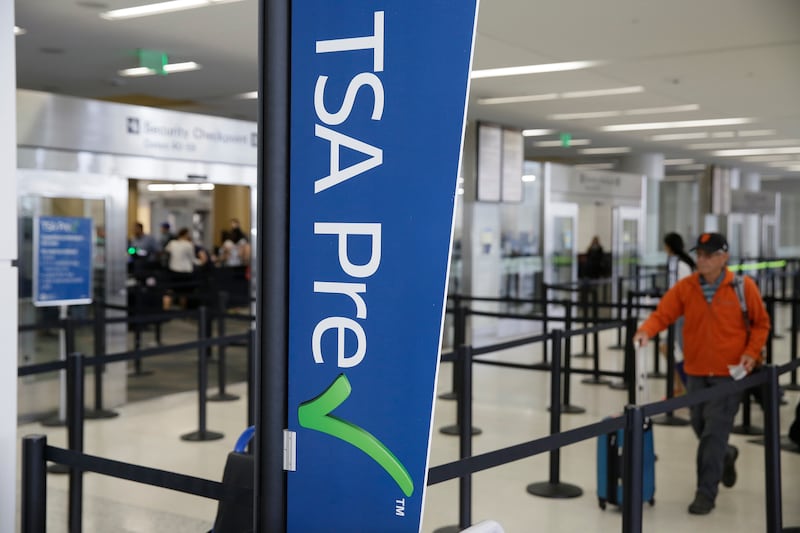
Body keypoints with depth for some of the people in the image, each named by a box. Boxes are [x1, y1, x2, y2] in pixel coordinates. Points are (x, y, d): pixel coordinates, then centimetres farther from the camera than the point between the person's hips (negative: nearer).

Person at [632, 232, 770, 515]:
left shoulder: (743, 286, -8)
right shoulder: (685, 287, -3)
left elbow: (760, 323, 2)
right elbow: (662, 314, -8)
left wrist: (751, 353, -10)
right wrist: (646, 330, -28)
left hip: (730, 372, -4)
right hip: (696, 371, 4)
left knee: (714, 433, -8)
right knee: (701, 427, 16)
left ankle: (706, 493, 2)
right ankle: (726, 456, 49)